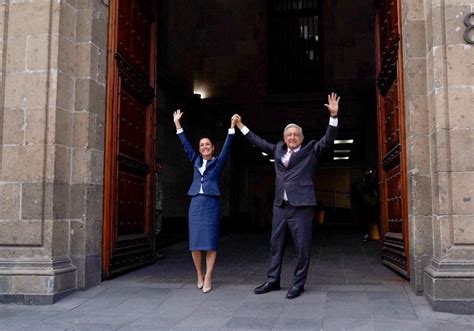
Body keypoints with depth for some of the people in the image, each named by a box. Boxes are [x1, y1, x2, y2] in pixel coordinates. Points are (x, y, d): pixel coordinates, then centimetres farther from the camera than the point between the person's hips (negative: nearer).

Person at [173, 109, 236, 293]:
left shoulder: (218, 162, 8)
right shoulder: (196, 161, 15)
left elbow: (227, 147, -1)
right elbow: (186, 145, 15)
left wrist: (232, 127, -8)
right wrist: (177, 124, 14)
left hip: (211, 203, -3)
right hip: (195, 203, 3)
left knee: (210, 242, -4)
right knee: (195, 242, 2)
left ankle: (208, 278, 0)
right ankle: (199, 275, 18)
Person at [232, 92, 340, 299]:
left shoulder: (311, 150, 5)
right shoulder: (278, 150, 16)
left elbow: (328, 140, -6)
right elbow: (258, 142, 24)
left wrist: (333, 116, -18)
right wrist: (241, 126, 25)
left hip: (301, 205, -5)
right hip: (280, 205, 5)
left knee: (302, 246, -1)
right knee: (276, 244, 12)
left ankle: (298, 284, 10)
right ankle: (273, 280, 23)